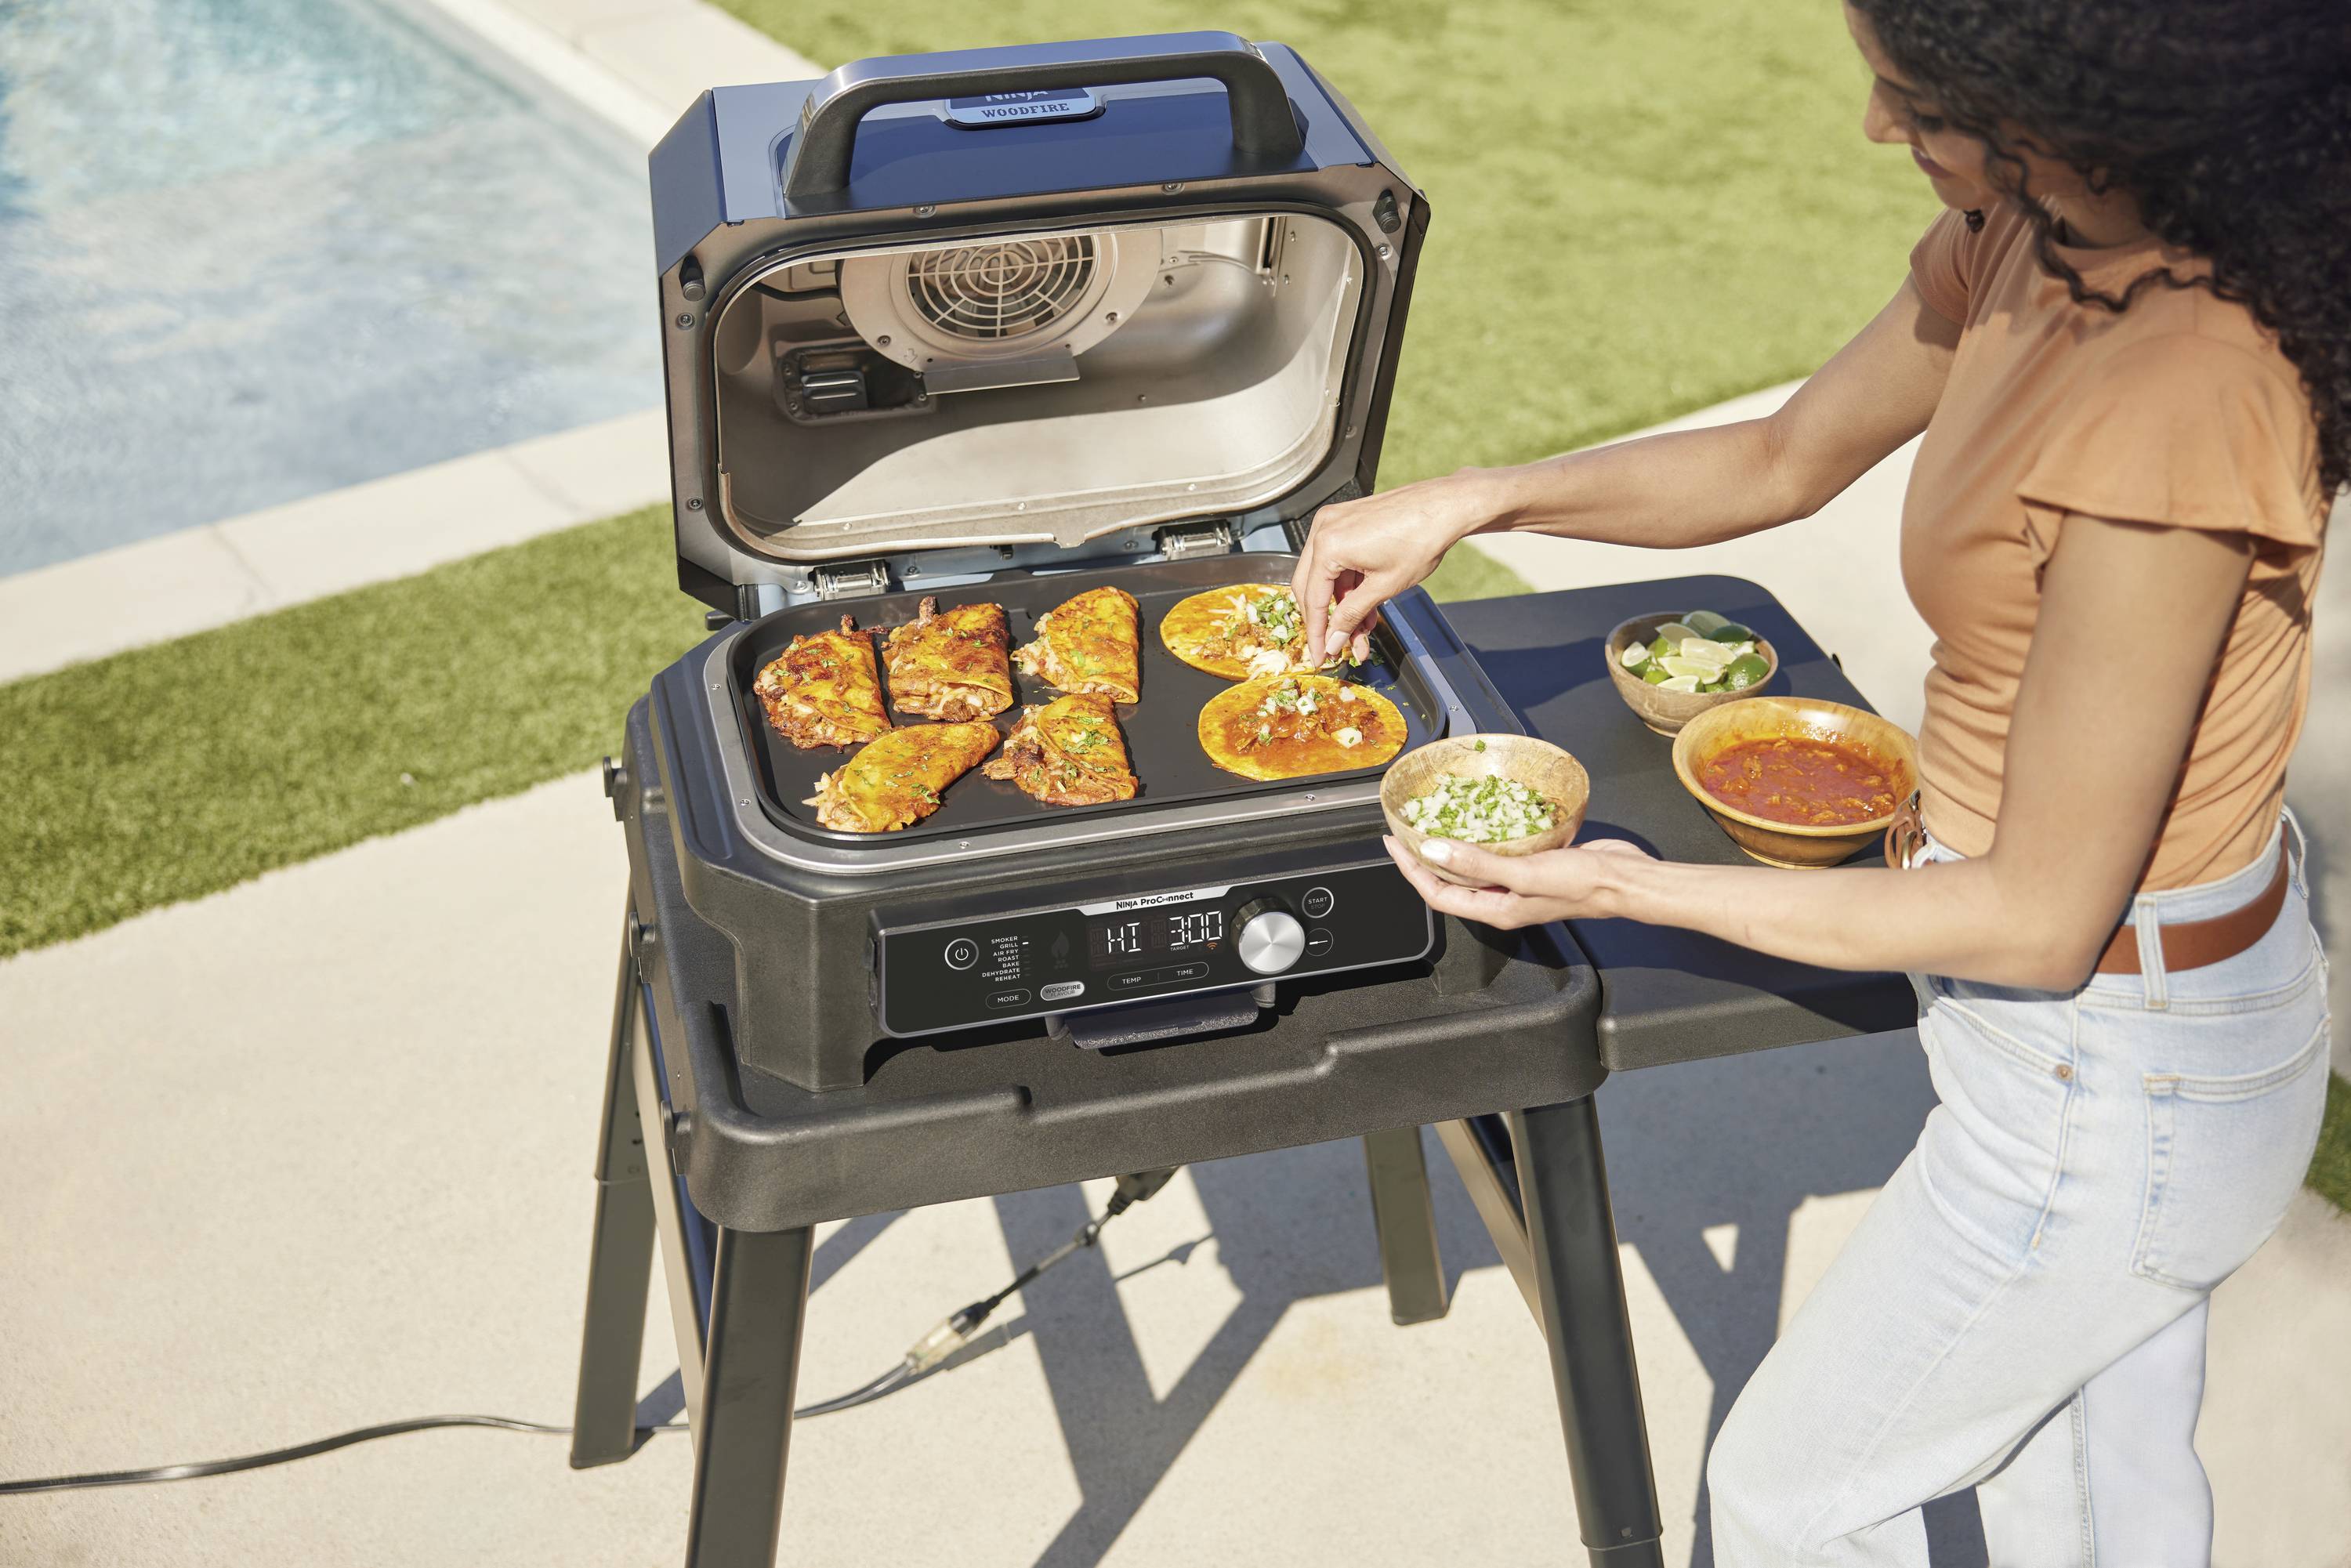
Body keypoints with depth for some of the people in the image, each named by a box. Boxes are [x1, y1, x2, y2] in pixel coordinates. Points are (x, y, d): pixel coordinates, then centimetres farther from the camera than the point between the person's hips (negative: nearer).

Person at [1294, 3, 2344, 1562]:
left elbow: (2039, 917, -27)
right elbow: (1787, 457, 8)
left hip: (2111, 1094, -8)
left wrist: (1632, 888, -23)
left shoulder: (2165, 417, -35)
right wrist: (1473, 500, -3)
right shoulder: (2035, 237, -8)